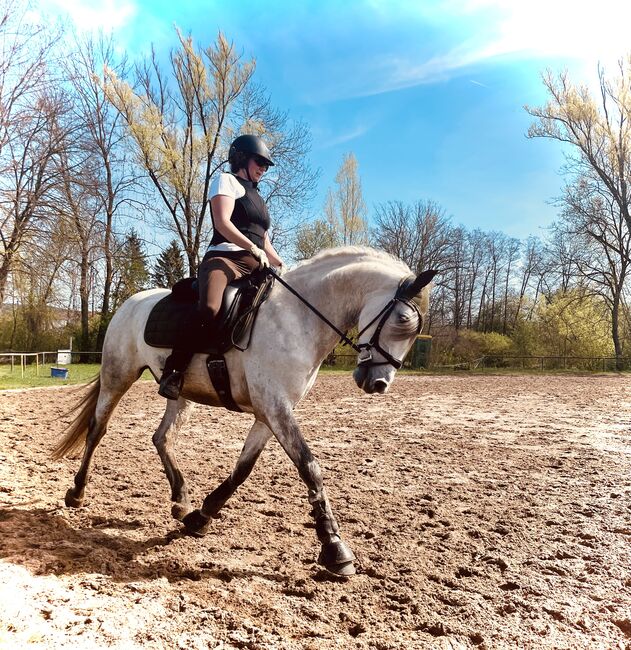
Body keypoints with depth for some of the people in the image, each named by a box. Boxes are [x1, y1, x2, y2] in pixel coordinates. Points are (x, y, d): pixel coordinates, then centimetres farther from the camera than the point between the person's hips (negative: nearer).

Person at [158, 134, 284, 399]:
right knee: (209, 310, -35)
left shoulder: (256, 196, 32)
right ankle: (173, 370, -20)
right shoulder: (227, 180, 8)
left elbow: (264, 241, 31)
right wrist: (255, 250, -18)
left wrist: (282, 266, 16)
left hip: (254, 268, 9)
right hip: (225, 258, -9)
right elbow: (223, 223, -9)